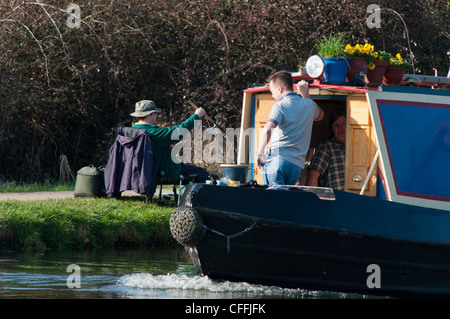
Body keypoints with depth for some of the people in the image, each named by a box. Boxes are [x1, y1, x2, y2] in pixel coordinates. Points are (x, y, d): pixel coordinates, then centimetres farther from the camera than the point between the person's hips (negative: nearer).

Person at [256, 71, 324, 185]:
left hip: (277, 160, -6)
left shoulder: (280, 106, -4)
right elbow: (320, 115, 43)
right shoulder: (309, 104, 16)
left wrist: (260, 153, -13)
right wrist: (305, 94, 41)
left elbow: (267, 130, -21)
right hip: (297, 164, 6)